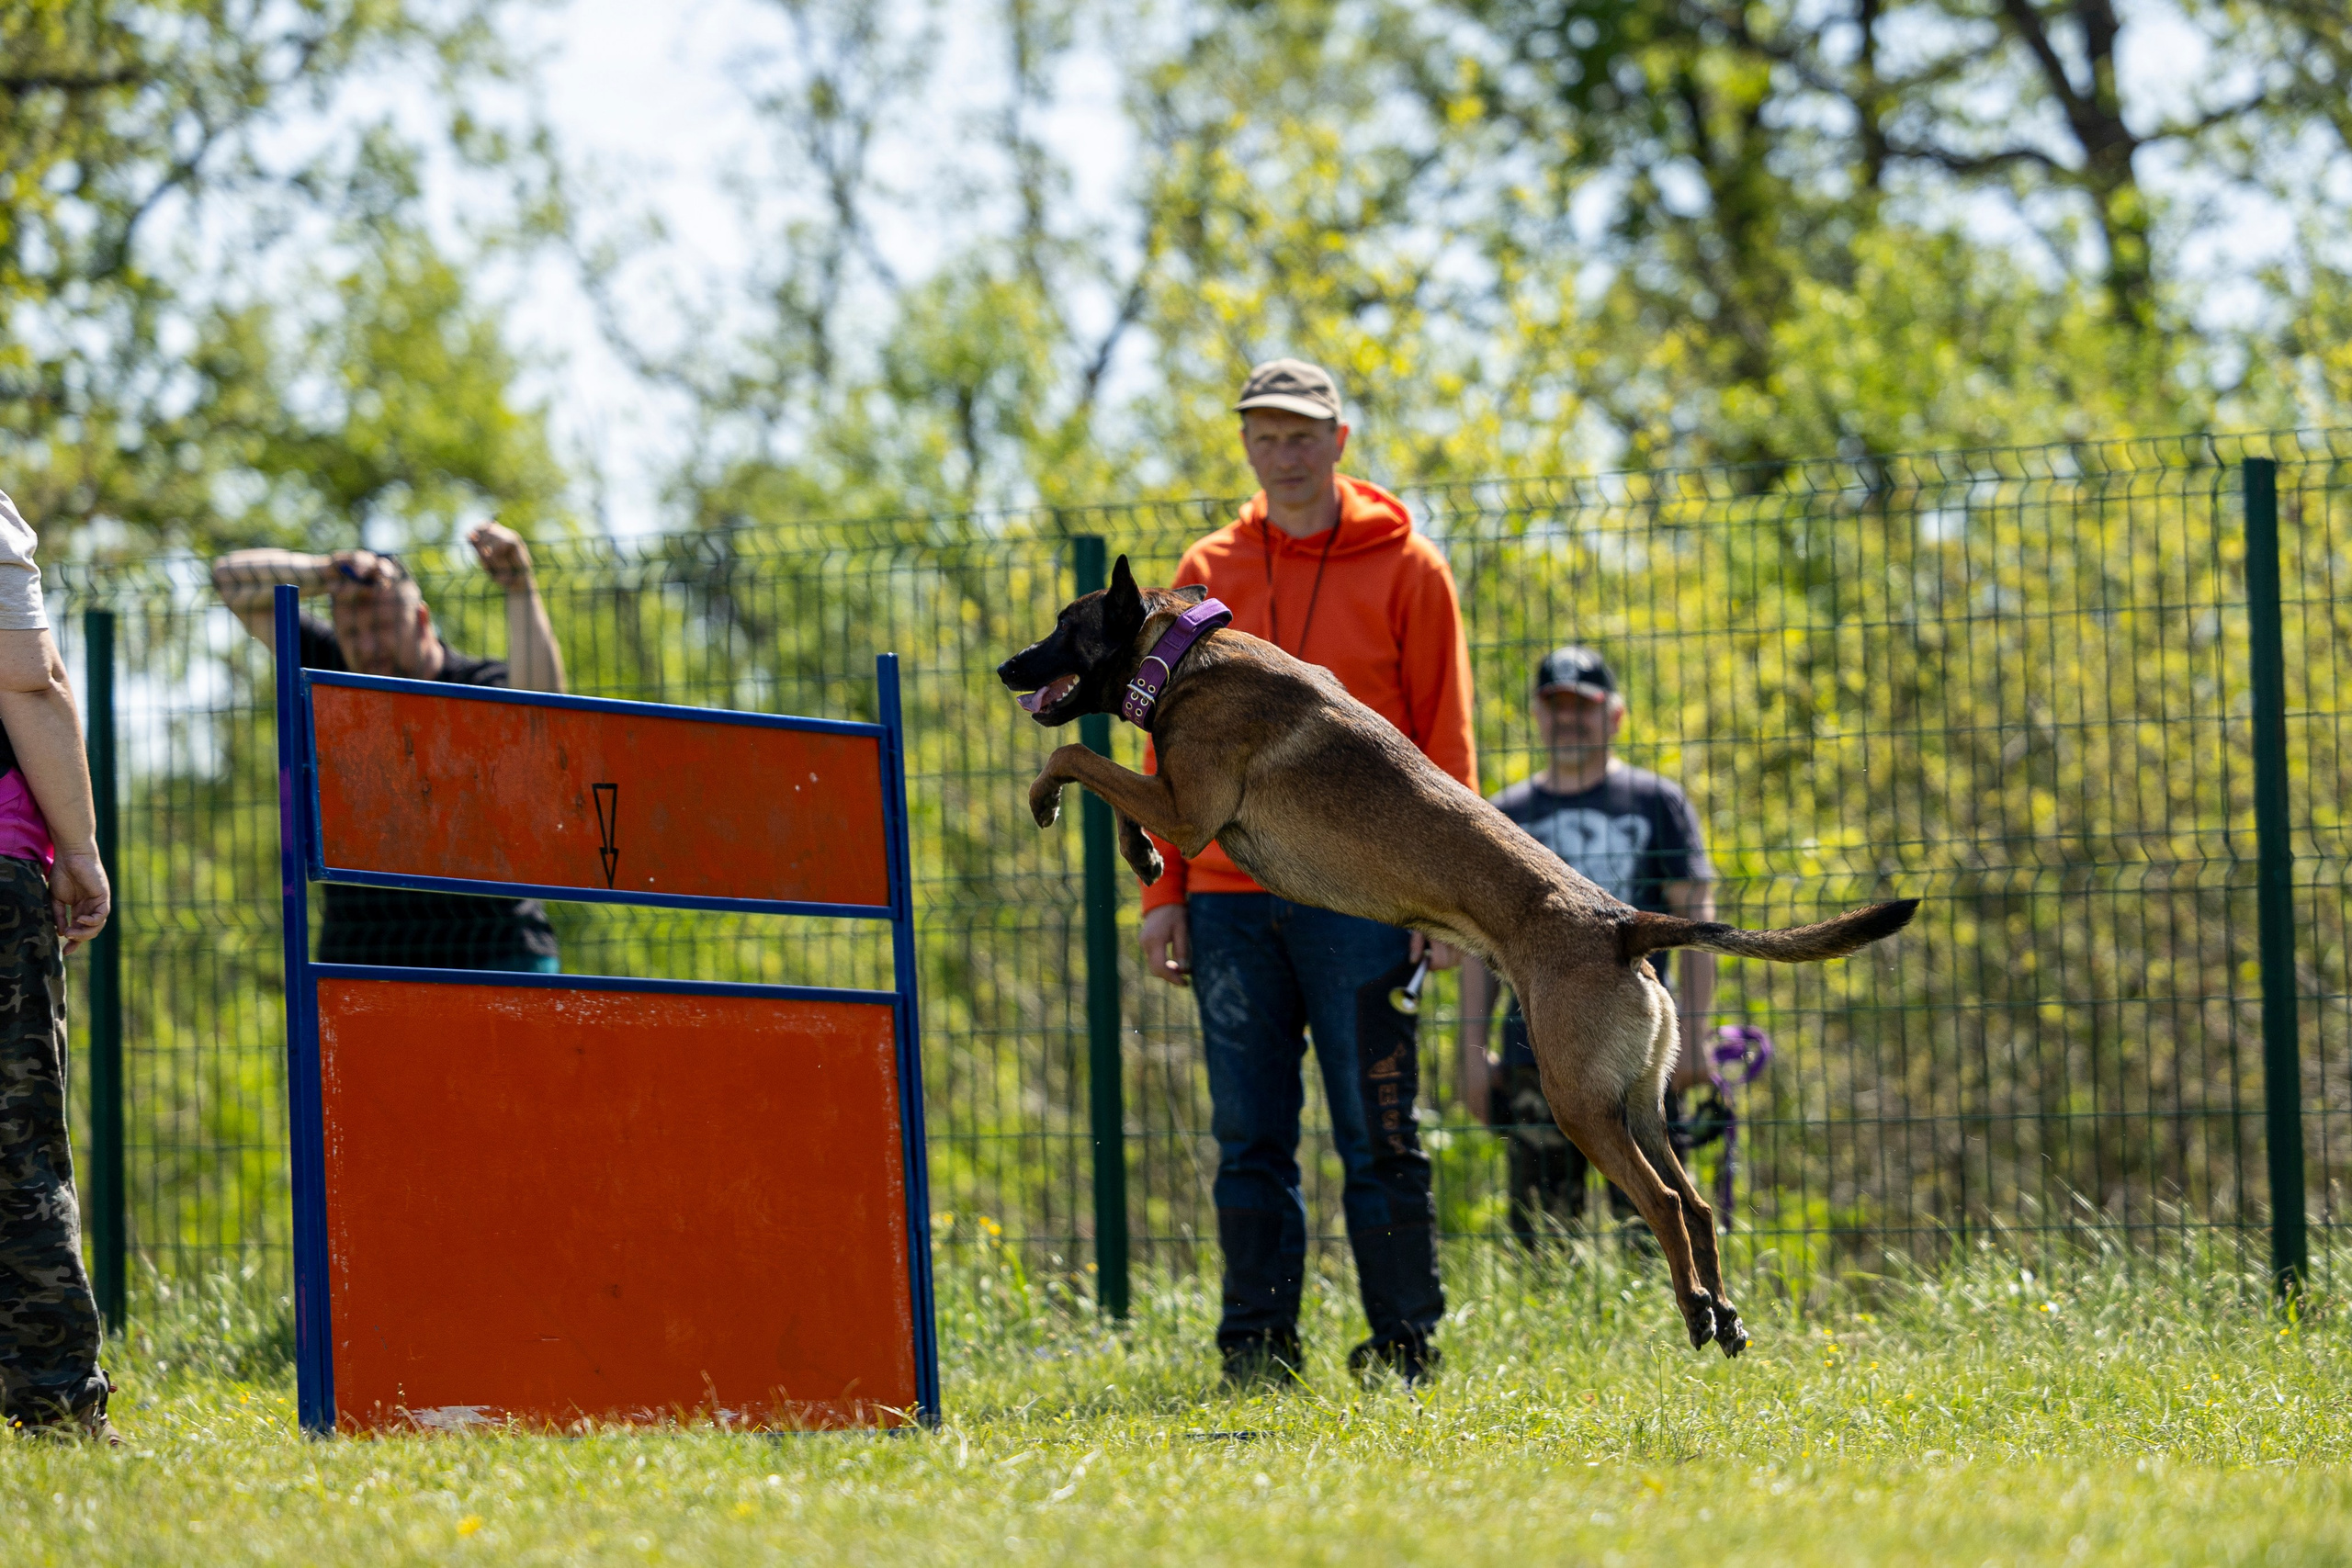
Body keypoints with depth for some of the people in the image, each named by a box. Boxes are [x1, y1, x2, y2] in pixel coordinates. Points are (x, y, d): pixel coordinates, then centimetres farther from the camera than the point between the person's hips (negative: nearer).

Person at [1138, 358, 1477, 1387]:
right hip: (1230, 897, 3)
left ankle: (1402, 1345, 2)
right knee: (1250, 1136, 3)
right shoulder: (1208, 573, 12)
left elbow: (1442, 742, 2)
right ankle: (1257, 1342, 7)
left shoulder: (1403, 570, 3)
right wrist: (1162, 891, 6)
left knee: (1377, 1133, -3)